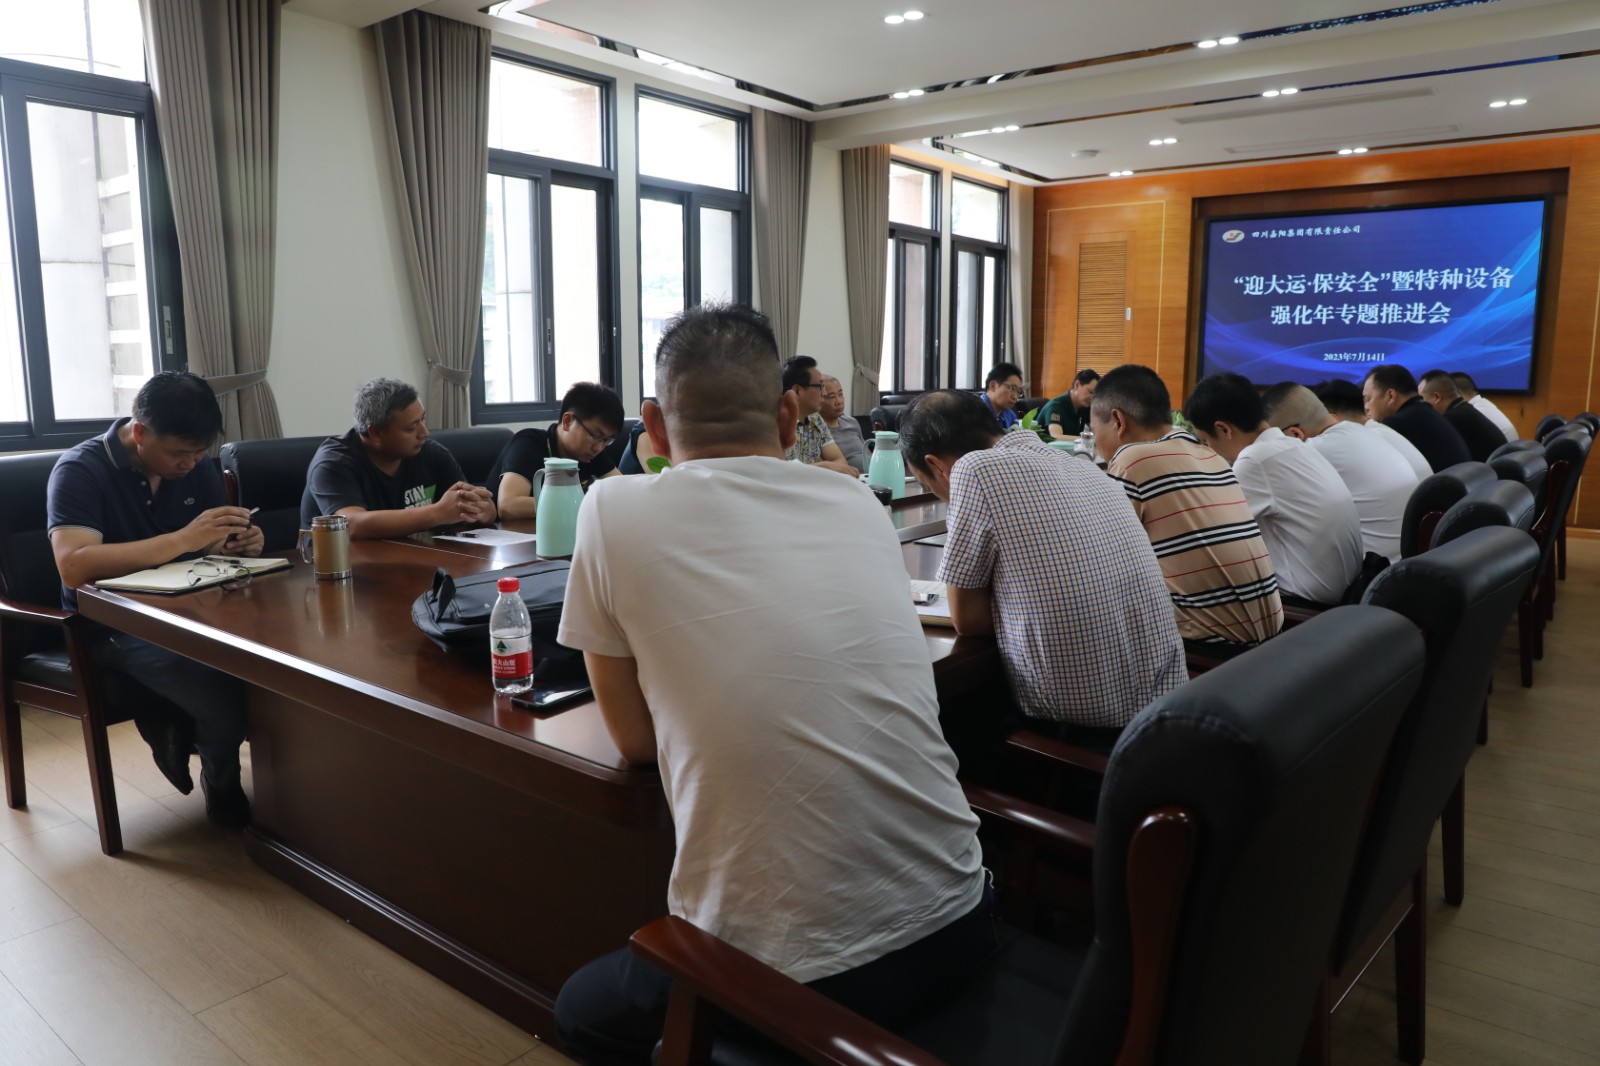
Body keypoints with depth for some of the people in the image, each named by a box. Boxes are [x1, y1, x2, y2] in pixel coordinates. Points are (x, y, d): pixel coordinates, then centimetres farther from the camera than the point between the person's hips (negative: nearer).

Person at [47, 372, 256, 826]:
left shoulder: (195, 464, 5)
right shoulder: (80, 470, -12)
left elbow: (212, 548, 12)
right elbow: (74, 566, -27)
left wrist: (238, 545, -14)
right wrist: (183, 539, -33)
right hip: (113, 627, -5)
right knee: (225, 694, -31)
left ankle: (180, 726, 3)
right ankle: (224, 794, 0)